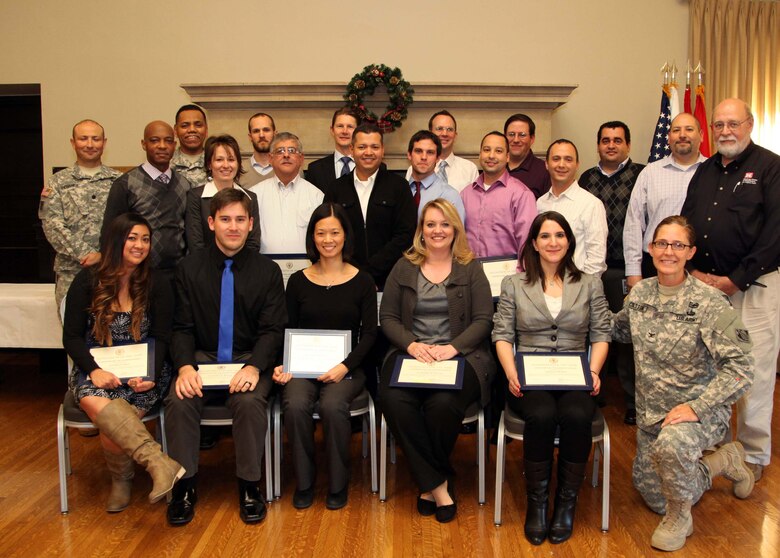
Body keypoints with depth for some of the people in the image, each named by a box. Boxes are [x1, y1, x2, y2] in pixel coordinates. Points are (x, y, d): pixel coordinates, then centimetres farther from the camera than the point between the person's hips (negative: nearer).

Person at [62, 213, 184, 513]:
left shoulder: (157, 286, 2)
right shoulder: (88, 280, 2)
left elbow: (161, 339, 2)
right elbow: (71, 336, 1)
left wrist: (151, 374, -17)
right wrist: (94, 370, -17)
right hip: (95, 368, 1)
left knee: (110, 419, -30)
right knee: (94, 400, -34)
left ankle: (122, 479, -5)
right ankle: (161, 464, -39)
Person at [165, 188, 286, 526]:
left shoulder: (268, 271, 1)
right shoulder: (189, 269, 5)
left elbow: (272, 330, -2)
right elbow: (182, 327, 3)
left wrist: (254, 366, -21)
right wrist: (185, 366, -17)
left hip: (249, 359, -1)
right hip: (202, 358, 2)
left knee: (250, 401, -31)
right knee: (179, 400, -27)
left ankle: (249, 486, -11)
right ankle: (185, 485, -7)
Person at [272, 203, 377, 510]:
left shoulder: (362, 282, 5)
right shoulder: (298, 281, 9)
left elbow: (369, 333, 0)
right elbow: (289, 331, 9)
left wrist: (345, 366, -16)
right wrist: (283, 365, -10)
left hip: (347, 367, -1)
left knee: (333, 405, -32)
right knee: (295, 405, -29)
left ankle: (338, 484, -8)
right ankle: (304, 482, -6)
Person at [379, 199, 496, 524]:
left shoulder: (470, 269, 10)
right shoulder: (404, 267, 14)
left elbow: (483, 319, 2)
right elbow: (387, 317, 9)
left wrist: (453, 347, -14)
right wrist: (411, 344, -10)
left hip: (459, 355, -1)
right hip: (410, 353, 2)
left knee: (443, 403, -33)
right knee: (394, 400, -30)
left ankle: (428, 481, -4)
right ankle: (438, 484, -16)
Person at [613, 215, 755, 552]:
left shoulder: (709, 302, -17)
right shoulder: (639, 293, -1)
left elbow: (741, 369, -20)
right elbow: (621, 329, 19)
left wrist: (695, 407, -28)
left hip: (701, 411, -6)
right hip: (651, 412, 6)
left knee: (670, 443, -40)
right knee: (655, 499, 15)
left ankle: (680, 518, -9)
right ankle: (724, 461, 40)